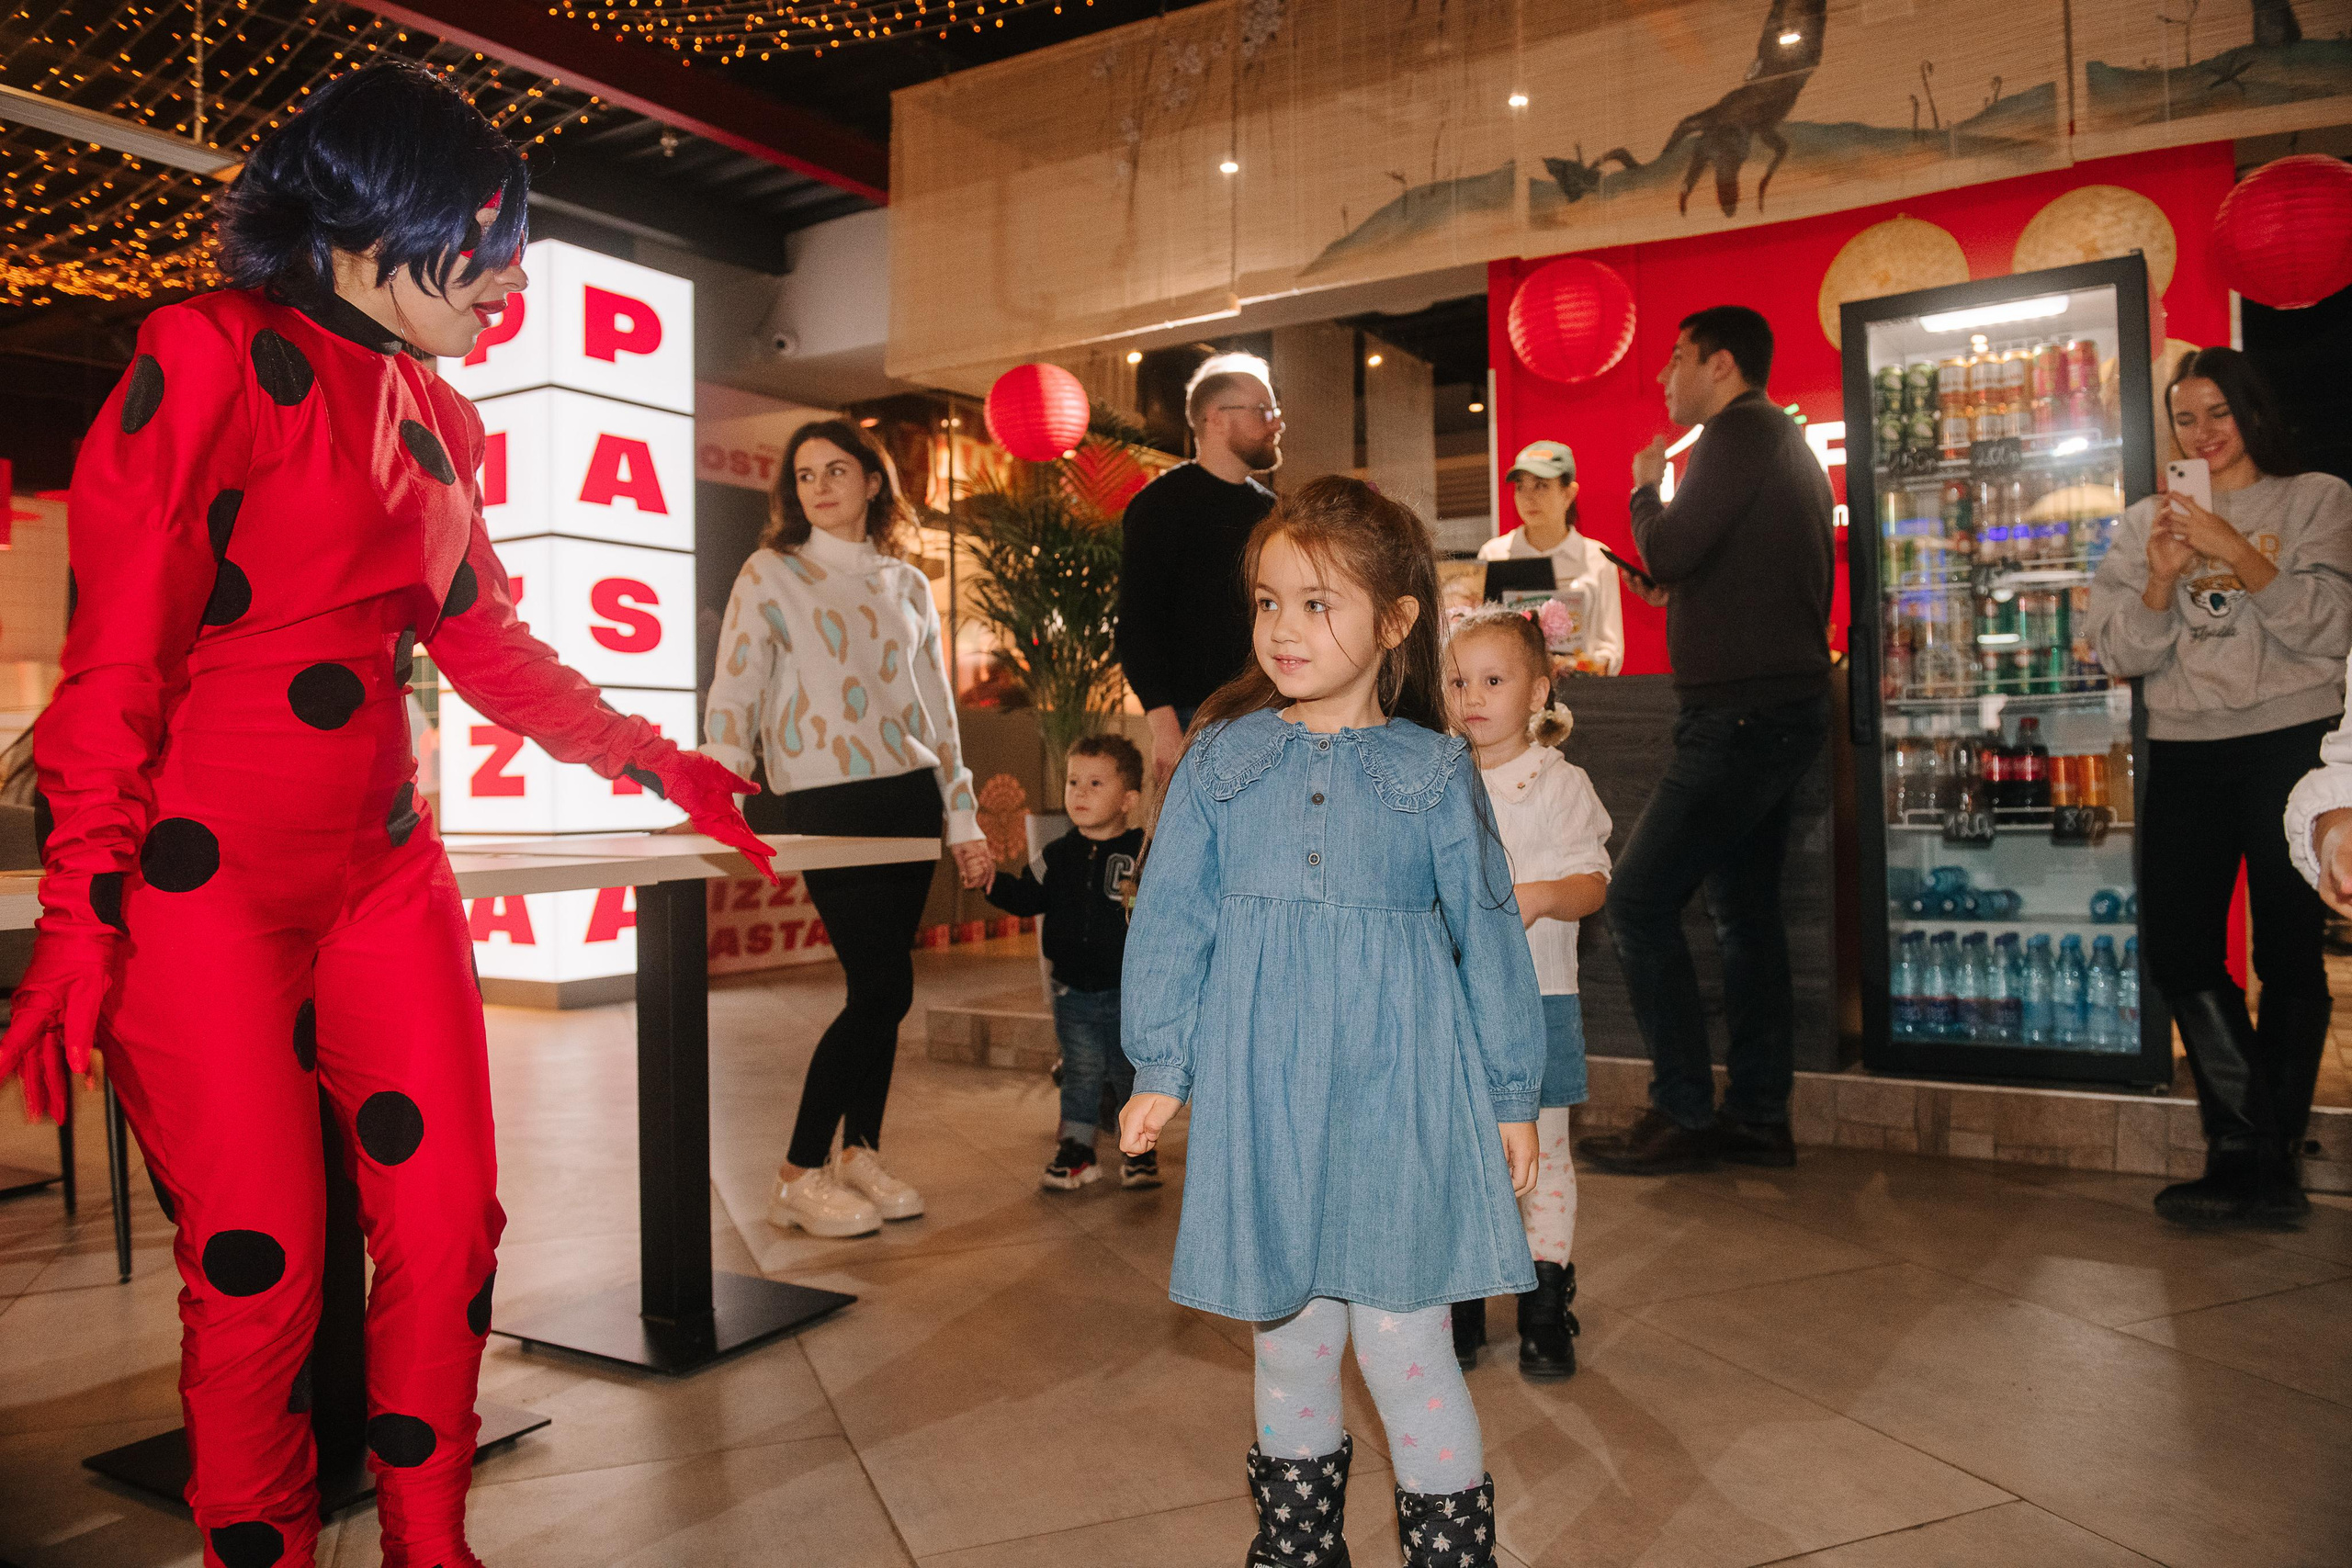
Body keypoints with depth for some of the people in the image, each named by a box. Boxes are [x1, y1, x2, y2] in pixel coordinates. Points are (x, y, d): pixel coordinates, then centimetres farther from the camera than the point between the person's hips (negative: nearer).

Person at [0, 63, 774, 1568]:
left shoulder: (440, 420, 14)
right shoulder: (213, 354, -6)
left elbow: (489, 645, 21)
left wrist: (665, 766, 20)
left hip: (384, 867, 6)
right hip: (204, 880, -6)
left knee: (449, 1230, 6)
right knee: (261, 1268, 0)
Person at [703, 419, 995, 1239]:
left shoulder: (909, 585, 15)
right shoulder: (771, 574, 3)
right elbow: (734, 688, -5)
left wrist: (964, 819, 12)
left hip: (910, 798, 5)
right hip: (829, 802, -5)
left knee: (883, 987, 6)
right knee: (884, 987, -10)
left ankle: (861, 1154, 21)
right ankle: (798, 1176, 3)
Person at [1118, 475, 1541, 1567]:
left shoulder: (1434, 772, 0)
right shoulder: (1220, 760, 4)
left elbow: (1488, 935, 6)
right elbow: (1169, 920, 6)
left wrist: (1511, 1097, 7)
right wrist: (1159, 1070, 2)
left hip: (1401, 1096, -2)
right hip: (1263, 1097, 2)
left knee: (1404, 1343, 3)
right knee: (1289, 1339, 15)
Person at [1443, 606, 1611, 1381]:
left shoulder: (1559, 783, -2)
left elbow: (1593, 884, -7)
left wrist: (1541, 896, -24)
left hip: (1534, 997, -3)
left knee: (1539, 1150, 5)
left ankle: (1546, 1309, 18)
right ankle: (1459, 1303, 23)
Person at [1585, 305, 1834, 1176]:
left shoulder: (1739, 434, -9)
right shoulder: (1789, 444, 22)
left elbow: (1666, 554, -16)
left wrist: (1645, 488, 1)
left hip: (1739, 716, -11)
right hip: (1782, 707, 11)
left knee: (1638, 901, -9)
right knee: (1744, 908, 12)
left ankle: (1683, 1116, -5)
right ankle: (1759, 1116, 16)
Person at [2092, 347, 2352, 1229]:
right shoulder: (2144, 523, 13)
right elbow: (2120, 654, 5)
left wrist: (2236, 553, -15)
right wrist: (2160, 579, -11)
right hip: (2185, 753, 3)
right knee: (2176, 948, -4)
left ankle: (2258, 1162, 10)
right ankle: (2258, 1163, 7)